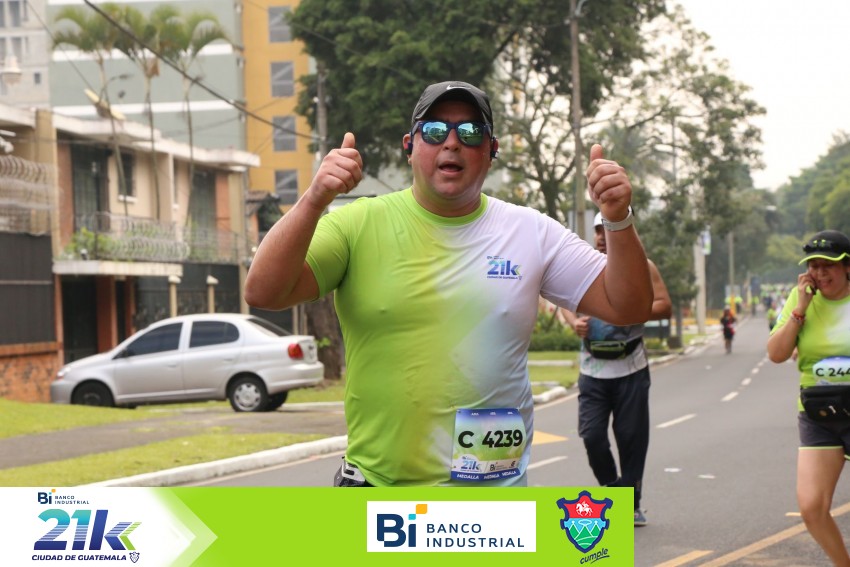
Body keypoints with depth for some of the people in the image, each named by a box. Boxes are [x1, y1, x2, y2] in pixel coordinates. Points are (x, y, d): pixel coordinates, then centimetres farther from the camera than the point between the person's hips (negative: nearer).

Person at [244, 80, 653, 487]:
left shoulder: (531, 233, 2)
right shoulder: (359, 224, -3)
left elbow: (627, 308, 1)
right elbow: (263, 293, -13)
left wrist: (618, 221, -15)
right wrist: (313, 201, -26)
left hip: (495, 483, 1)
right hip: (375, 482, -1)